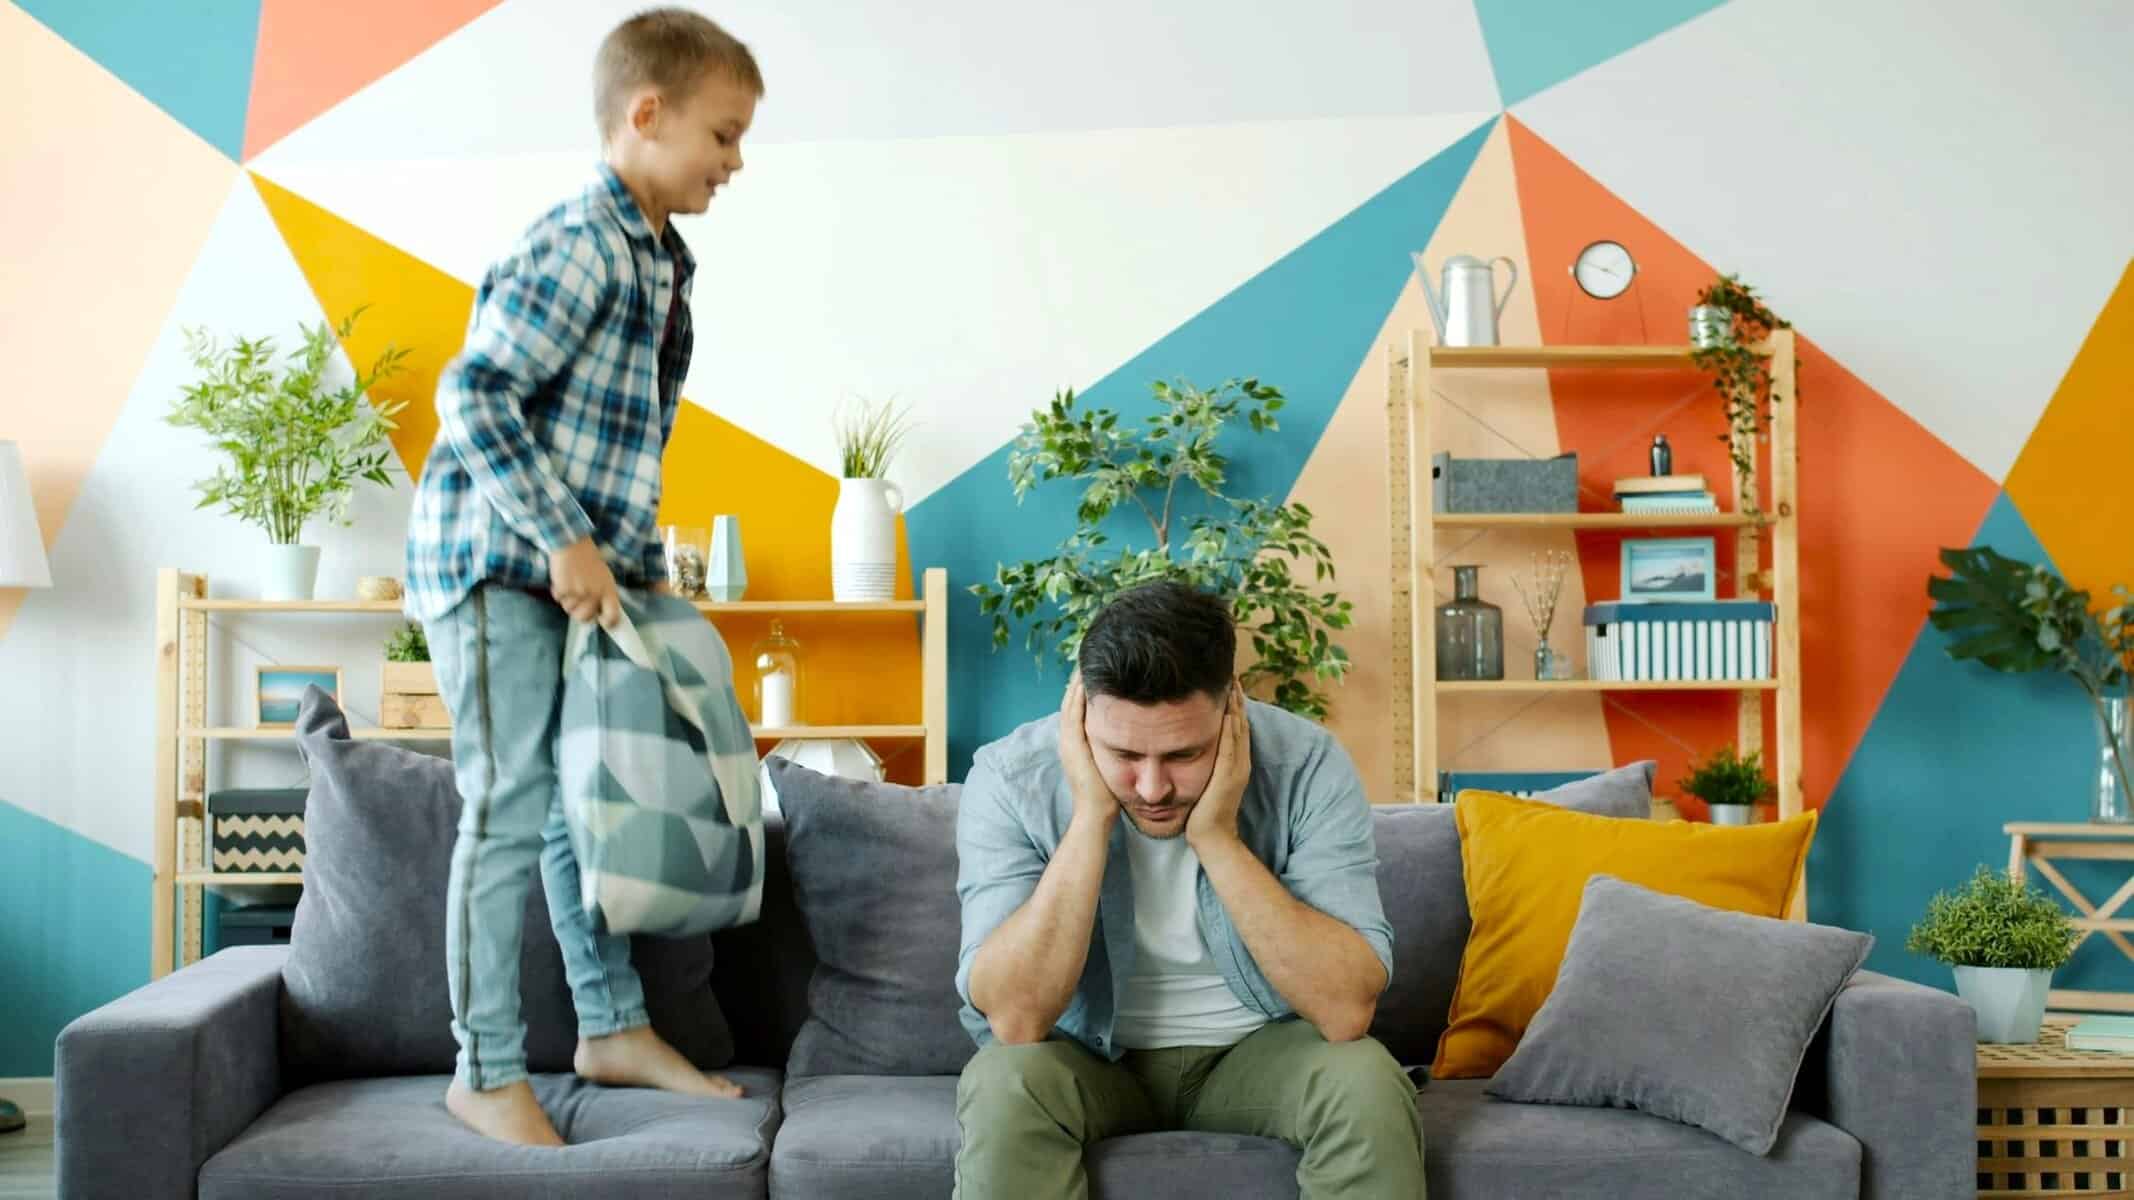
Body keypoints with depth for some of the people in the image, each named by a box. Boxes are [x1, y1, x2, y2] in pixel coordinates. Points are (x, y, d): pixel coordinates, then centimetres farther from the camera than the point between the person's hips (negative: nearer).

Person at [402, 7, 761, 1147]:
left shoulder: (660, 260, 13)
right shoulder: (580, 245, -16)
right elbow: (475, 391, -22)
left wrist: (640, 565, 15)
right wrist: (563, 540, -23)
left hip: (578, 575, 9)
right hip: (497, 565, -9)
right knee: (510, 812, -4)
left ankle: (613, 1028, 26)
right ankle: (485, 1071, 9)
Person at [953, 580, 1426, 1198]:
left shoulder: (1308, 765, -20)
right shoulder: (1011, 777, -20)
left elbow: (1347, 1011, -27)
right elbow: (1015, 1020, -27)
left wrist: (1216, 837, -32)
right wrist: (1091, 819, -32)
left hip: (1260, 1049, 2)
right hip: (1090, 1056, -1)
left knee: (1368, 1084, -27)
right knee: (1005, 1084, -31)